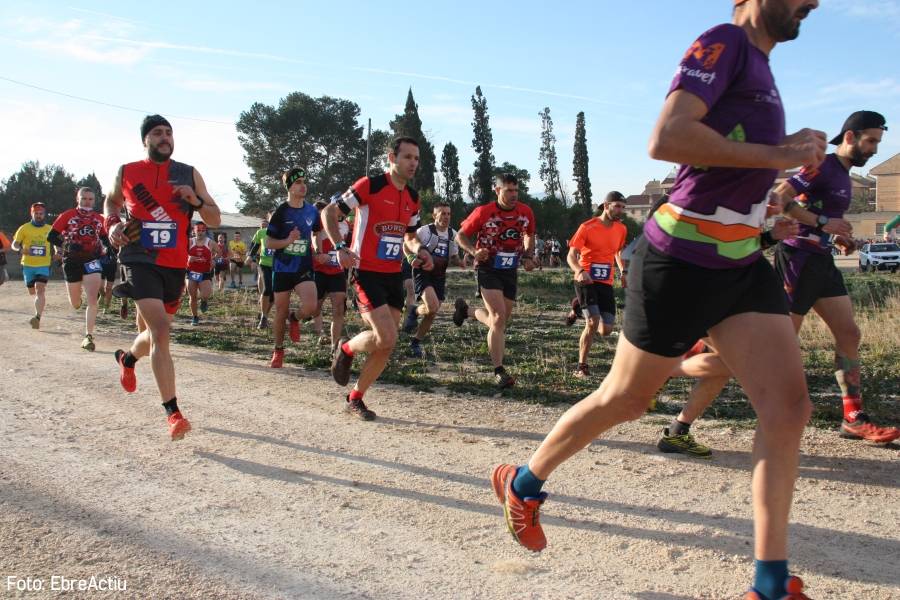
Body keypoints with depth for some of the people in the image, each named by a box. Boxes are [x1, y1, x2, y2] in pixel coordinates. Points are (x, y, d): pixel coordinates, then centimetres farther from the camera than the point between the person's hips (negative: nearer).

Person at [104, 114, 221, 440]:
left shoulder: (189, 174, 5)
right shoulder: (127, 172, 4)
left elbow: (215, 220, 5)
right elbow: (111, 201, 24)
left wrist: (196, 200, -14)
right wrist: (112, 225, 3)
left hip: (175, 265, 3)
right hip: (140, 260, -3)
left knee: (154, 331, 18)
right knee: (161, 330, -20)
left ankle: (127, 358, 55)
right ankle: (173, 413, -18)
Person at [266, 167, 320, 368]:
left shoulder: (311, 211, 4)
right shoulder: (281, 212, -6)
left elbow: (316, 232, 23)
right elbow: (268, 242, -5)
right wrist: (288, 241, -21)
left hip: (304, 268, 2)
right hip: (282, 268, -1)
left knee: (310, 307, -20)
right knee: (281, 312, 6)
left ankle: (295, 319, 16)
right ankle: (278, 350, 25)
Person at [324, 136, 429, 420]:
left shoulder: (412, 197, 11)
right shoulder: (370, 185, -10)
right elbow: (329, 212, -8)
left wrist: (419, 250, 1)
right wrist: (340, 247, -21)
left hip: (394, 276, 7)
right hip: (367, 273, -7)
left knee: (387, 345, 4)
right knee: (386, 337, -19)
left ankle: (355, 399, 21)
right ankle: (345, 348, 14)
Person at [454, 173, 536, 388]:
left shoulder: (526, 212, -3)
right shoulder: (484, 212, -14)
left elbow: (530, 235, 17)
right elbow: (461, 235, -4)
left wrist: (529, 256, 1)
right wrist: (474, 251, -22)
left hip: (511, 271, 5)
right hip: (488, 269, -5)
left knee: (501, 320, 12)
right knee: (499, 317, -18)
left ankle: (466, 311, 40)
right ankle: (499, 371, -11)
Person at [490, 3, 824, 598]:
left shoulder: (758, 63, 17)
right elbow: (666, 138, -26)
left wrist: (793, 150, 11)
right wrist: (775, 155, -19)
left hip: (744, 263, 8)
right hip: (680, 260, -8)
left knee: (789, 407, -3)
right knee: (625, 399, 5)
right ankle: (522, 483, 29)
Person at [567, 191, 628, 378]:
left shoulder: (621, 229, 8)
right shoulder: (587, 227, -9)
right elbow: (571, 256, -13)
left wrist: (623, 271, 9)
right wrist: (580, 271, -33)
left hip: (606, 283, 5)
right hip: (586, 281, -5)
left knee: (606, 330, 1)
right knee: (593, 322, -20)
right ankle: (582, 366, -4)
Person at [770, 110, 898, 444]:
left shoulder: (843, 175, 20)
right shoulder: (823, 166, -10)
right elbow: (779, 199, -19)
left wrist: (838, 237, 11)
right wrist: (823, 223, -21)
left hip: (821, 261, 10)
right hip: (798, 258, -10)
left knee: (849, 334, 4)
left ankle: (854, 419, 6)